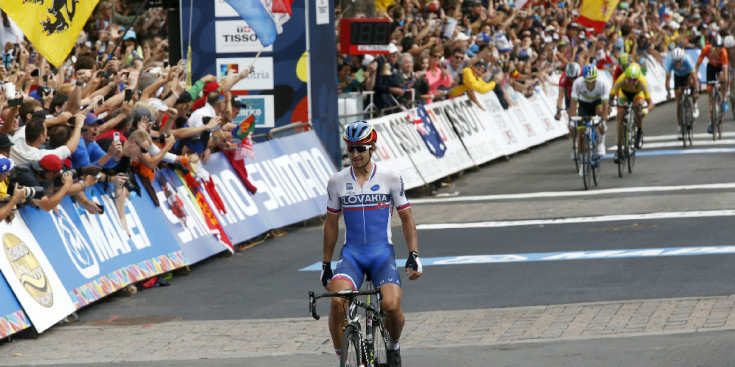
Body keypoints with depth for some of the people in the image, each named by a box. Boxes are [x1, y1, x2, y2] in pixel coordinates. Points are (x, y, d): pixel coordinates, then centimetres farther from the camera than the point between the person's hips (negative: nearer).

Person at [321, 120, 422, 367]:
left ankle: (393, 346, 11)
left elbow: (407, 218, 6)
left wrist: (414, 255, -4)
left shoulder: (391, 178, 0)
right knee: (338, 301, -27)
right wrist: (326, 265, 14)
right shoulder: (337, 182, 4)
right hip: (351, 253, 1)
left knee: (392, 307, -22)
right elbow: (331, 225, 14)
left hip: (382, 253, -1)